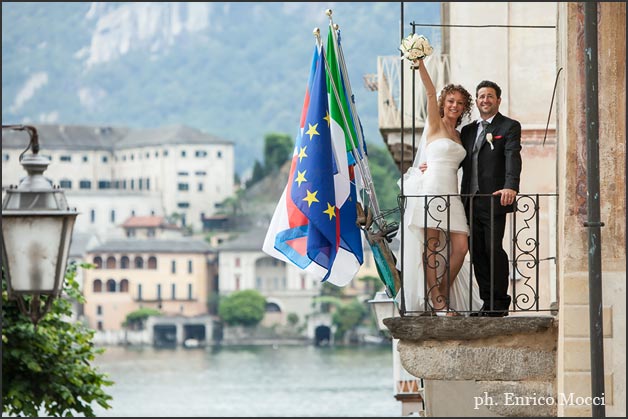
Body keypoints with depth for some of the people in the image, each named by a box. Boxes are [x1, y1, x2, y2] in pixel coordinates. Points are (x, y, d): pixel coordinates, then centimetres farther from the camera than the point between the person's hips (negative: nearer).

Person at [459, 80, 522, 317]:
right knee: (477, 252, 3)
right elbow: (457, 161, 23)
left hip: (494, 200, -6)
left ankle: (500, 303, 0)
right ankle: (487, 302, 8)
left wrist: (510, 187, -28)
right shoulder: (468, 130, 21)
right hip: (471, 201, 6)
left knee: (493, 249, -8)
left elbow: (513, 157, -13)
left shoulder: (509, 127, 2)